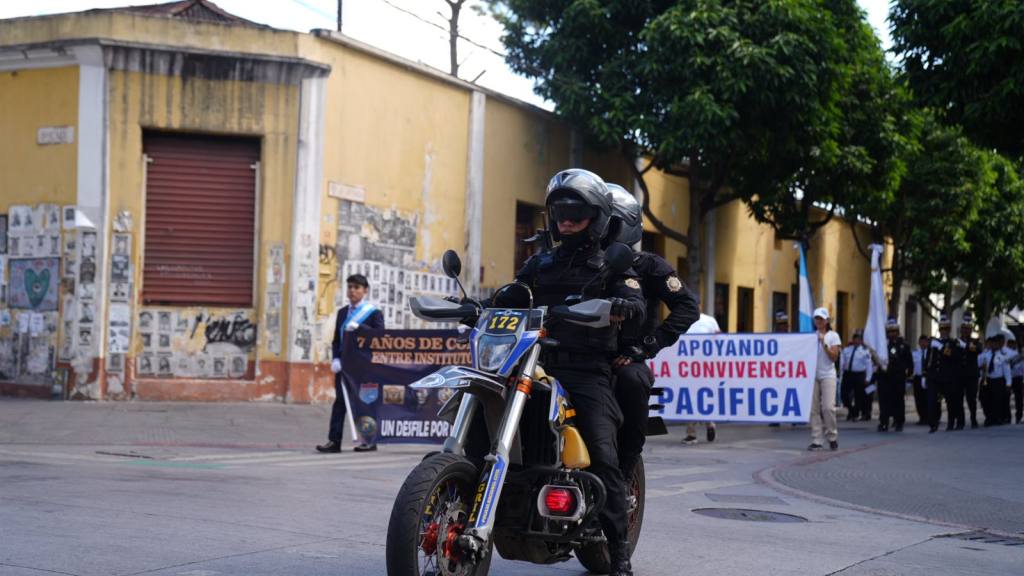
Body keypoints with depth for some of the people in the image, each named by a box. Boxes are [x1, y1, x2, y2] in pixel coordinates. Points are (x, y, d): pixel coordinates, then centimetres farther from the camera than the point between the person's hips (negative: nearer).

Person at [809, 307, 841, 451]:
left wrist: (823, 343, -12)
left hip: (827, 375, -3)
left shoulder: (833, 336, 4)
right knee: (813, 408, -2)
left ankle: (832, 437, 5)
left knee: (828, 407, -12)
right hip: (812, 375, 3)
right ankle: (816, 440, 1)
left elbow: (834, 357, -5)